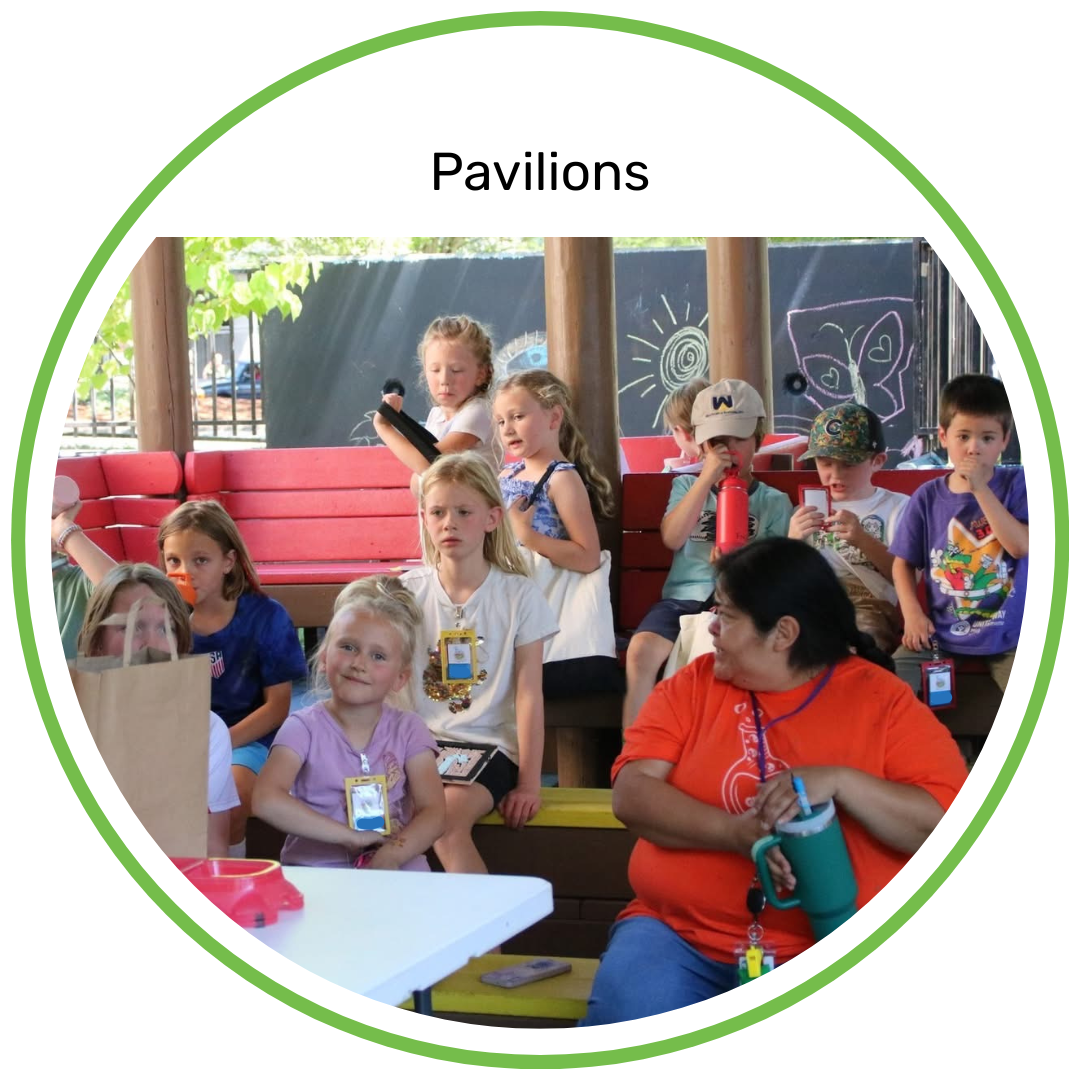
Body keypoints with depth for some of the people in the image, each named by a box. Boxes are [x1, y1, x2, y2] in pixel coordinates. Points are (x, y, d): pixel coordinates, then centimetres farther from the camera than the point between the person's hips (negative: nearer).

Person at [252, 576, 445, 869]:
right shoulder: (304, 728, -4)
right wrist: (352, 836, -22)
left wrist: (391, 856, -25)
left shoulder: (408, 730, 4)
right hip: (315, 869, -2)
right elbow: (266, 800, -19)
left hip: (395, 871, 2)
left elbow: (433, 812, -5)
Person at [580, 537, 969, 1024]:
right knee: (627, 1023, -28)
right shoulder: (693, 686, 10)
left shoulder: (882, 699, 2)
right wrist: (736, 832, -18)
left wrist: (839, 781, -20)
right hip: (680, 934, 2)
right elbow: (631, 794, -1)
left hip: (829, 949, -1)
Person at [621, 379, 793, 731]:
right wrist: (708, 477, -4)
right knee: (641, 650, -29)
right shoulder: (687, 486, 19)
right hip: (683, 597, 2)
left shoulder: (774, 502, 15)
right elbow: (672, 538, -1)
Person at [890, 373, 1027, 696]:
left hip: (1007, 634, -1)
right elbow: (903, 563, 8)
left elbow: (1022, 547, -16)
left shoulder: (1016, 484, -2)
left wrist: (981, 490, -20)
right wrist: (912, 613, -9)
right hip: (940, 633, 2)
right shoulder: (928, 497, 1)